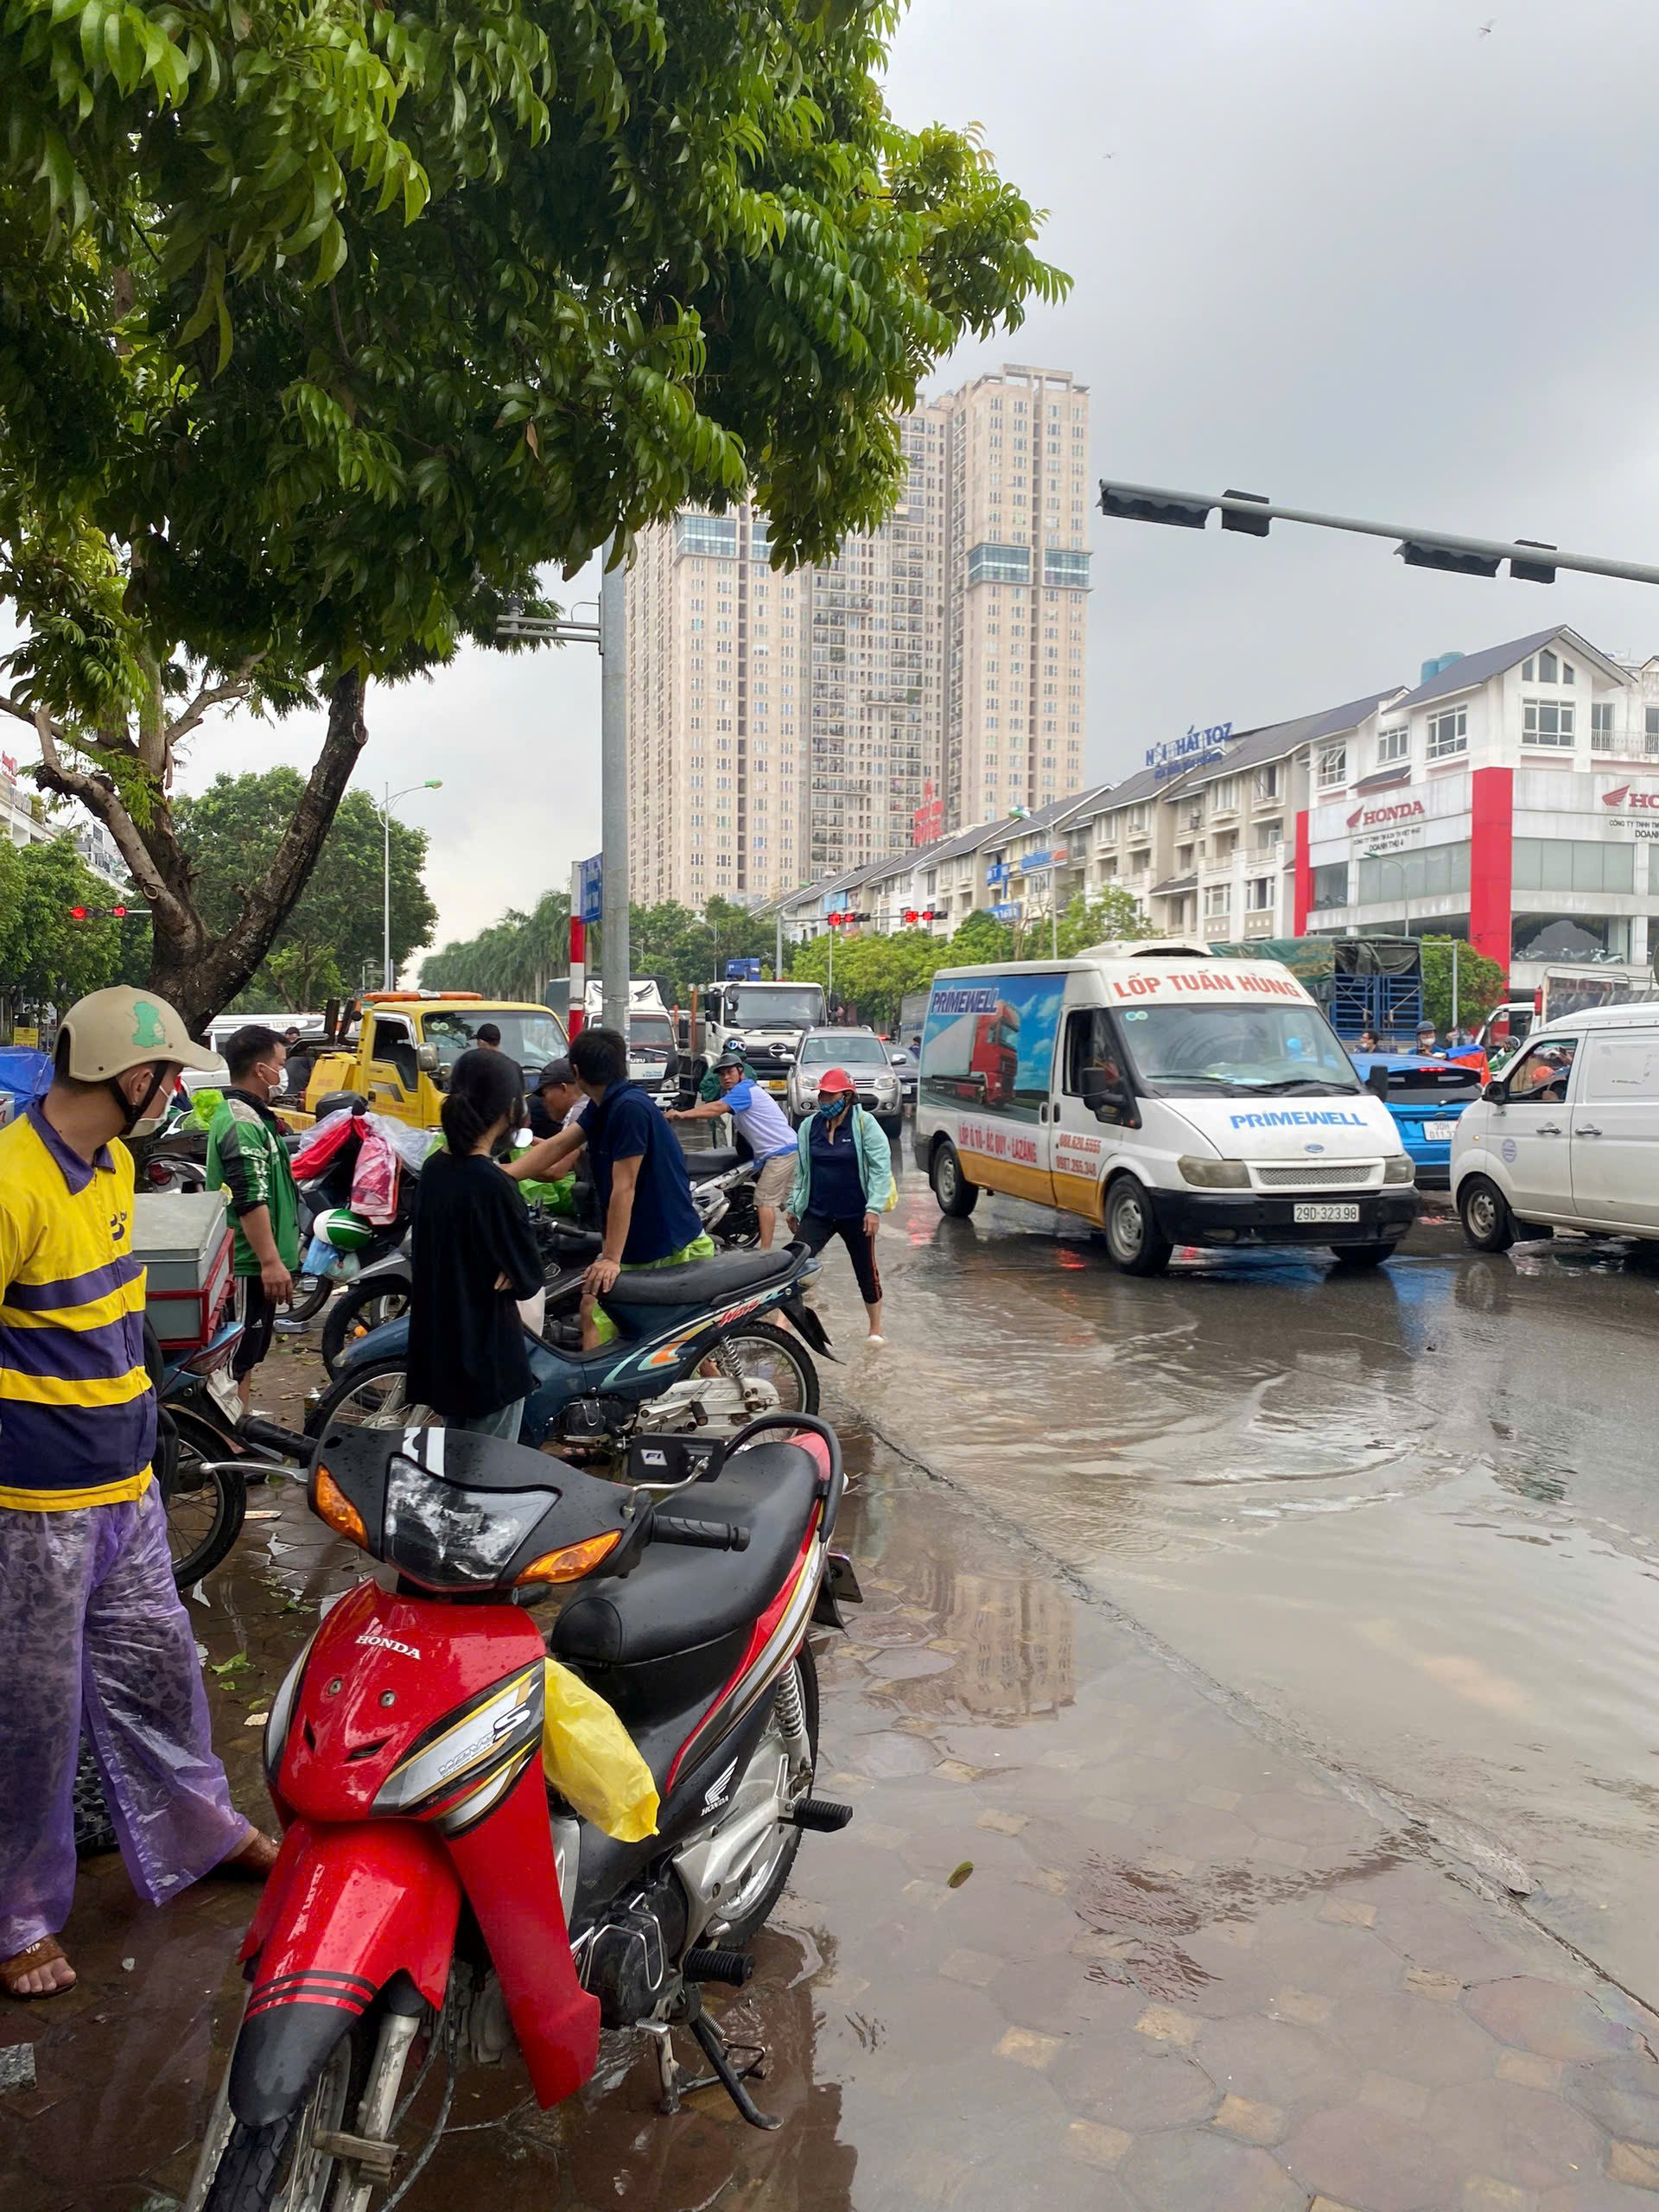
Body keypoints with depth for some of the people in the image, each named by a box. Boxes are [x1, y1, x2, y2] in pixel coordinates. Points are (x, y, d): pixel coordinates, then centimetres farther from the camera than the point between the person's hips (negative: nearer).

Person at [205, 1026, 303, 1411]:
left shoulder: (241, 1114, 16)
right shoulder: (243, 1124, -20)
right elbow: (250, 1201, -26)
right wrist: (271, 1261, -27)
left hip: (252, 1262, 11)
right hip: (250, 1264, -11)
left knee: (244, 1358, 19)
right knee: (238, 1360, -6)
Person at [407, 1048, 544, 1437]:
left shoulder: (433, 1169, 1)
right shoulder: (493, 1186, -23)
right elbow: (527, 1278, -16)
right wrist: (507, 1276, 2)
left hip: (439, 1345, 8)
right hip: (488, 1354, -8)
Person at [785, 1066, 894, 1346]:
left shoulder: (865, 1124, -8)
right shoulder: (809, 1126, 4)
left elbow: (881, 1167, -12)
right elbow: (800, 1170, 13)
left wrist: (875, 1208, -18)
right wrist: (793, 1206, 13)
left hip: (856, 1215, -3)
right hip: (817, 1214, 3)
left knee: (866, 1271, 12)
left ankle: (876, 1328, 28)